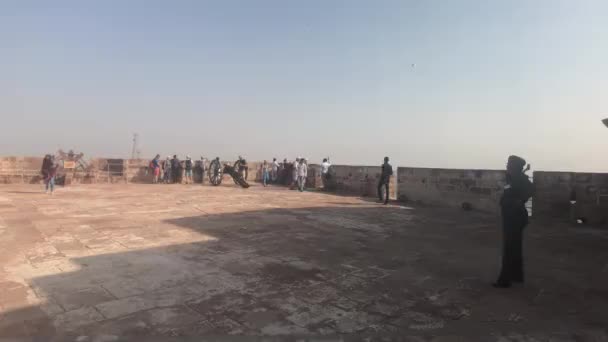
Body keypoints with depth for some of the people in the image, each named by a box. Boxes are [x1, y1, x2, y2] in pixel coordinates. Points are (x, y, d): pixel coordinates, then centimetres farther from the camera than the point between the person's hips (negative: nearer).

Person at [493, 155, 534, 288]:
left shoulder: (519, 179, -16)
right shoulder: (514, 178, 11)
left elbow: (530, 188, -32)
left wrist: (520, 201, -24)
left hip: (514, 218, -10)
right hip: (512, 217, 10)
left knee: (509, 249, -5)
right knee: (514, 248, 18)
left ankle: (505, 280, 0)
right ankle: (517, 276, 29)